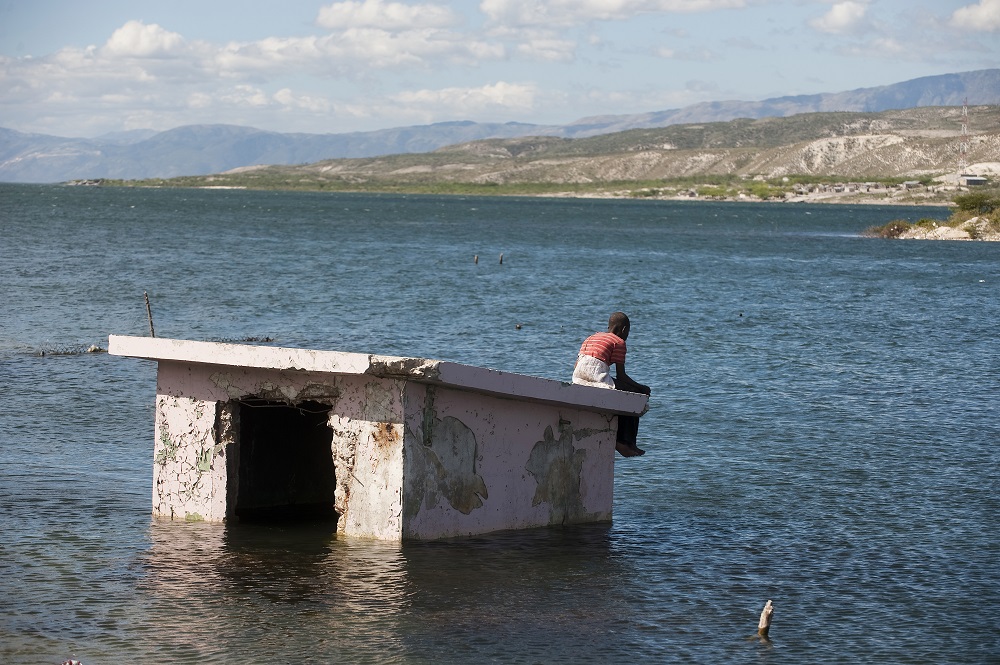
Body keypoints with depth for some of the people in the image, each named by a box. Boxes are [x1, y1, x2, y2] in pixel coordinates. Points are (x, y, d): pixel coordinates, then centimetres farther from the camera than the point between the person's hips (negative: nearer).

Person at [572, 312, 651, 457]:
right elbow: (621, 375, -1)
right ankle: (625, 442, 4)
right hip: (598, 378, -8)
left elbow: (575, 366, 20)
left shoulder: (591, 337, 26)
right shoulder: (619, 342, 4)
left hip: (577, 379, 8)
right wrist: (641, 387, 11)